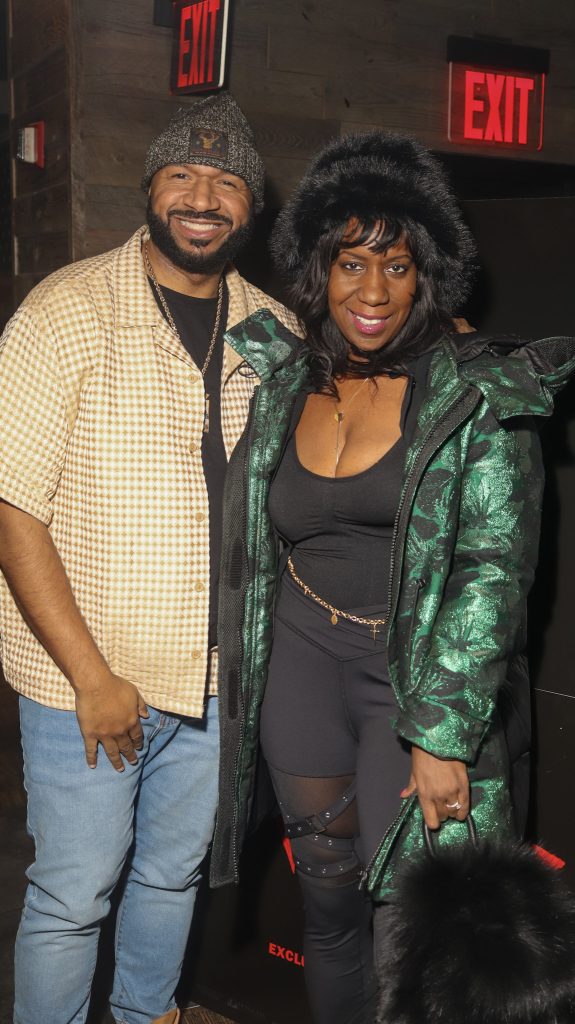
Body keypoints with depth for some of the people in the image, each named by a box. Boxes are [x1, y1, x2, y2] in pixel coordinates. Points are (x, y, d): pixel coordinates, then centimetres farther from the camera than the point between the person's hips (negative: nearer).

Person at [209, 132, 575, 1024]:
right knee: (328, 897, 14)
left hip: (421, 669, -4)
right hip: (302, 656, 5)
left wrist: (443, 735, -18)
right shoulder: (286, 383, 3)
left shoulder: (479, 395, -12)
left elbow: (495, 569, -15)